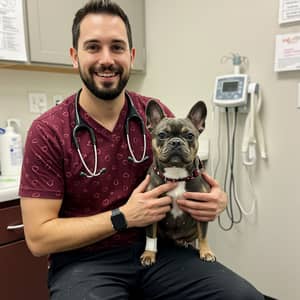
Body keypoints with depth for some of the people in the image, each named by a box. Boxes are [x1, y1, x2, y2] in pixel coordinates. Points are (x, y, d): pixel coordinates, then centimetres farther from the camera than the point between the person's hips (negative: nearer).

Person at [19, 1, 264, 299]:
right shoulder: (47, 132, -13)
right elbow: (39, 237, -12)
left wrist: (214, 198, -14)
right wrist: (123, 217, -20)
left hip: (154, 247, 3)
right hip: (83, 260, -2)